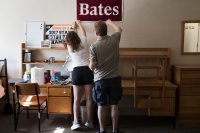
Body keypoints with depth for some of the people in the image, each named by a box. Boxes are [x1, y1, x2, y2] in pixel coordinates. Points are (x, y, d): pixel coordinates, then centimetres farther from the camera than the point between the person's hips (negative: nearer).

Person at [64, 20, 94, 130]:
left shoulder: (69, 48, 7)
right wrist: (78, 23, 42)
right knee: (88, 98, 5)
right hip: (87, 70, 0)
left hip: (77, 71, 0)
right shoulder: (84, 43, 5)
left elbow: (69, 40, 31)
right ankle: (89, 122, 12)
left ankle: (76, 122, -1)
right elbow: (83, 32, 24)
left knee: (77, 99, 4)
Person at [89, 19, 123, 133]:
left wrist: (90, 65, 11)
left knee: (101, 106, 10)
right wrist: (109, 22, 36)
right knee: (114, 105, 11)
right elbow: (119, 29, 20)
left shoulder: (94, 46, -12)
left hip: (100, 80, -2)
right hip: (115, 78, 2)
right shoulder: (114, 39, -3)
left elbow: (92, 66, -13)